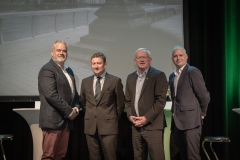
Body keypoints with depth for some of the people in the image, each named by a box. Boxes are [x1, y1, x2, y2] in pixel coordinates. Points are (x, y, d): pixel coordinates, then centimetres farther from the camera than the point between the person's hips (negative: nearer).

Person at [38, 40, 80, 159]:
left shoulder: (69, 70, 18)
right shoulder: (47, 69, -10)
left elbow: (74, 92, 23)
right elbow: (51, 95, -20)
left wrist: (76, 108, 3)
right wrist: (69, 111, -14)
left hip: (66, 120, 8)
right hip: (53, 119, -8)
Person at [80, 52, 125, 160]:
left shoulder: (115, 81, -2)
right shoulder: (85, 82, 9)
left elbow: (120, 104, 4)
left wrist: (114, 119, 9)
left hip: (108, 125, -3)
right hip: (90, 126, 4)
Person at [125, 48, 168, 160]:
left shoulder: (158, 75, -4)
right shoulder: (130, 77, 15)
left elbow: (161, 100, -11)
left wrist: (146, 118, -15)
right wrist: (130, 115, 0)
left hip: (153, 125, -5)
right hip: (135, 126, 5)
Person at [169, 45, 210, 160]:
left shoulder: (193, 72, -8)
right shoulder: (172, 76, 16)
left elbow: (204, 96, -10)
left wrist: (201, 114, 0)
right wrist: (175, 114, 12)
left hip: (190, 120, -8)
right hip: (177, 122, 8)